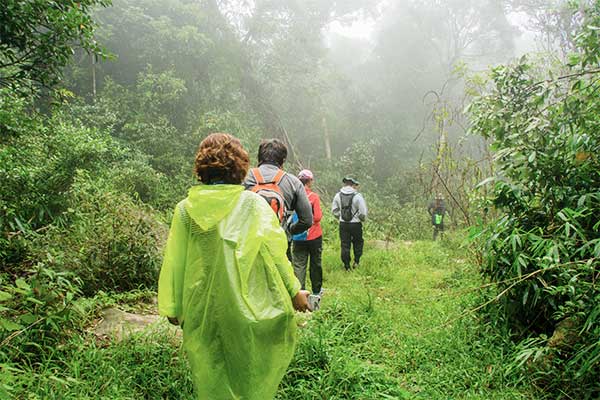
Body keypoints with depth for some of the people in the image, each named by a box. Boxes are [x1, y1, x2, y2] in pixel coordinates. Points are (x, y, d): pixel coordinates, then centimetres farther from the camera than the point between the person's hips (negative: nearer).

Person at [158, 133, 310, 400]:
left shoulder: (185, 209, -6)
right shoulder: (253, 204, -11)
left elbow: (174, 261, 0)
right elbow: (274, 253, -7)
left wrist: (173, 308, 13)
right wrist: (294, 291, 6)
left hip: (200, 310, 2)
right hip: (245, 306, -1)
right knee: (249, 374, 20)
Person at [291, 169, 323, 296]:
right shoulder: (314, 196, -12)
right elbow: (318, 217, -15)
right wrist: (320, 213, 5)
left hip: (298, 237, 2)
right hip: (314, 236, -2)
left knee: (299, 265, 5)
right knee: (315, 264, 14)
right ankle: (316, 291, 27)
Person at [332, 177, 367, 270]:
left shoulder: (338, 195, -3)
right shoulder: (357, 196, -15)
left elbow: (334, 210, 4)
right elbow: (363, 212, -13)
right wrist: (362, 219, 8)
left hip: (343, 224, 3)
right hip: (355, 224, -3)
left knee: (345, 245, 10)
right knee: (358, 243, 20)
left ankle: (347, 266, 17)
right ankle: (356, 261, 19)